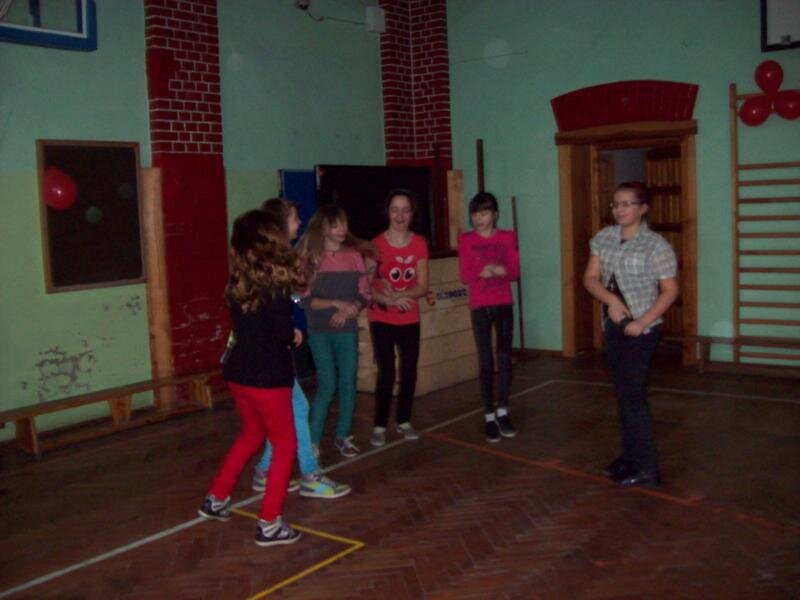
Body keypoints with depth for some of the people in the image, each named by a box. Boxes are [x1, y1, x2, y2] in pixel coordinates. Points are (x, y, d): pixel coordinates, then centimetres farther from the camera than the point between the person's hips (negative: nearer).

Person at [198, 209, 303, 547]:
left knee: (251, 434, 27)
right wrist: (294, 334, 3)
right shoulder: (275, 282, -16)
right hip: (268, 376, -7)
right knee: (285, 444, 8)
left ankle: (216, 500, 36)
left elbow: (244, 325, 10)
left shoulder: (238, 280, 4)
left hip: (238, 371, 7)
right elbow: (285, 334, -17)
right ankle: (269, 524, 9)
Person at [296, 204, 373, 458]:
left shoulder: (354, 255, 4)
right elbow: (305, 299, -9)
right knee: (328, 384, -7)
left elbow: (364, 294, 5)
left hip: (347, 330, 3)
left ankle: (343, 436, 19)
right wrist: (337, 303, -19)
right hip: (320, 332, -3)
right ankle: (313, 440, 5)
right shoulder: (310, 257, -5)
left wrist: (349, 310, -13)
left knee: (348, 384, 5)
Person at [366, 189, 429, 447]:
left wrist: (399, 294, -22)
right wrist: (387, 299, -30)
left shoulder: (419, 244, -2)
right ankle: (379, 426, 5)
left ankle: (404, 421, 22)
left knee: (409, 370, 7)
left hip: (409, 318, 3)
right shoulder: (377, 244, -12)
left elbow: (422, 287, -5)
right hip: (381, 318, -3)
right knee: (386, 372, -6)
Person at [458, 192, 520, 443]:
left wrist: (498, 270, -21)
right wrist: (485, 271, -21)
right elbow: (465, 275, -6)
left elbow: (515, 271, -2)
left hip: (504, 304, 2)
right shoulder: (466, 240, 0)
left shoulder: (508, 237, 4)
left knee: (505, 358, 3)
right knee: (486, 361, 0)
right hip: (480, 306, -1)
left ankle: (502, 411, 16)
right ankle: (489, 416, 7)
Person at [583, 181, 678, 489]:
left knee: (633, 396, -6)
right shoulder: (604, 238, 4)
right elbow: (590, 277, 2)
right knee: (623, 394, 14)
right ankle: (630, 457, 27)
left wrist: (643, 322, -20)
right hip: (612, 325, 6)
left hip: (641, 328, -6)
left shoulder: (656, 245, -13)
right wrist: (611, 300, -16)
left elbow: (670, 290, -11)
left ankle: (647, 469, 4)